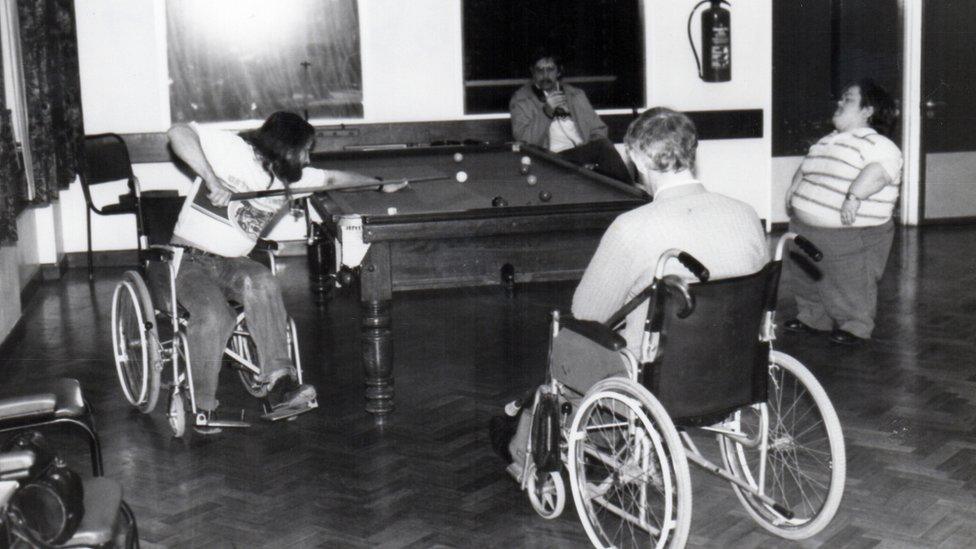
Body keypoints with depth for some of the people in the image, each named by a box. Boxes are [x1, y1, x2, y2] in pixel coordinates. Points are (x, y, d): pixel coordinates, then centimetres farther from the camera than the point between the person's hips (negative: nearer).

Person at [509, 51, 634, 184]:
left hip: (586, 153, 4)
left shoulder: (576, 94, 19)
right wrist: (547, 111, -16)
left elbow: (598, 129, 18)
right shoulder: (520, 100, 6)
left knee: (604, 144, -30)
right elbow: (523, 140, -6)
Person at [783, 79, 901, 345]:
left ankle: (855, 326, 21)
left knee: (849, 285, 2)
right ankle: (813, 318, 36)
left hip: (852, 235, -8)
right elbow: (807, 166, 28)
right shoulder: (828, 140, 16)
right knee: (807, 279, 19)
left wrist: (854, 196, -39)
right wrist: (794, 186, 13)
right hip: (805, 229, 9)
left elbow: (879, 170, -31)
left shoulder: (878, 144, -13)